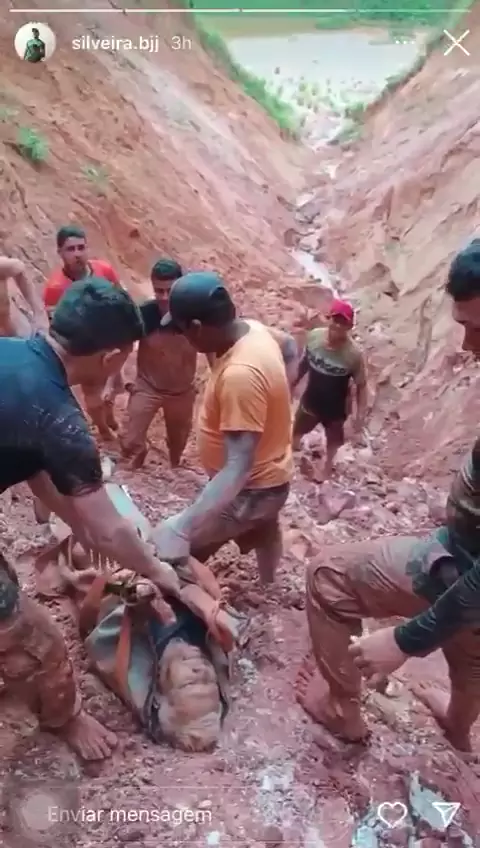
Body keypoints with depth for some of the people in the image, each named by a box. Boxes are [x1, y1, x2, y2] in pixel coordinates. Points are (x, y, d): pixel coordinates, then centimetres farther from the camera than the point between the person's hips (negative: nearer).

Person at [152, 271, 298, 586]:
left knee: (167, 546, -7)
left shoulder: (239, 375, -38)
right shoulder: (254, 330, -10)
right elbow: (290, 347, 15)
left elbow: (238, 468, -41)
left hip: (251, 488, -10)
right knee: (263, 536, 34)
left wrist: (182, 528, -46)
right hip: (267, 477, 10)